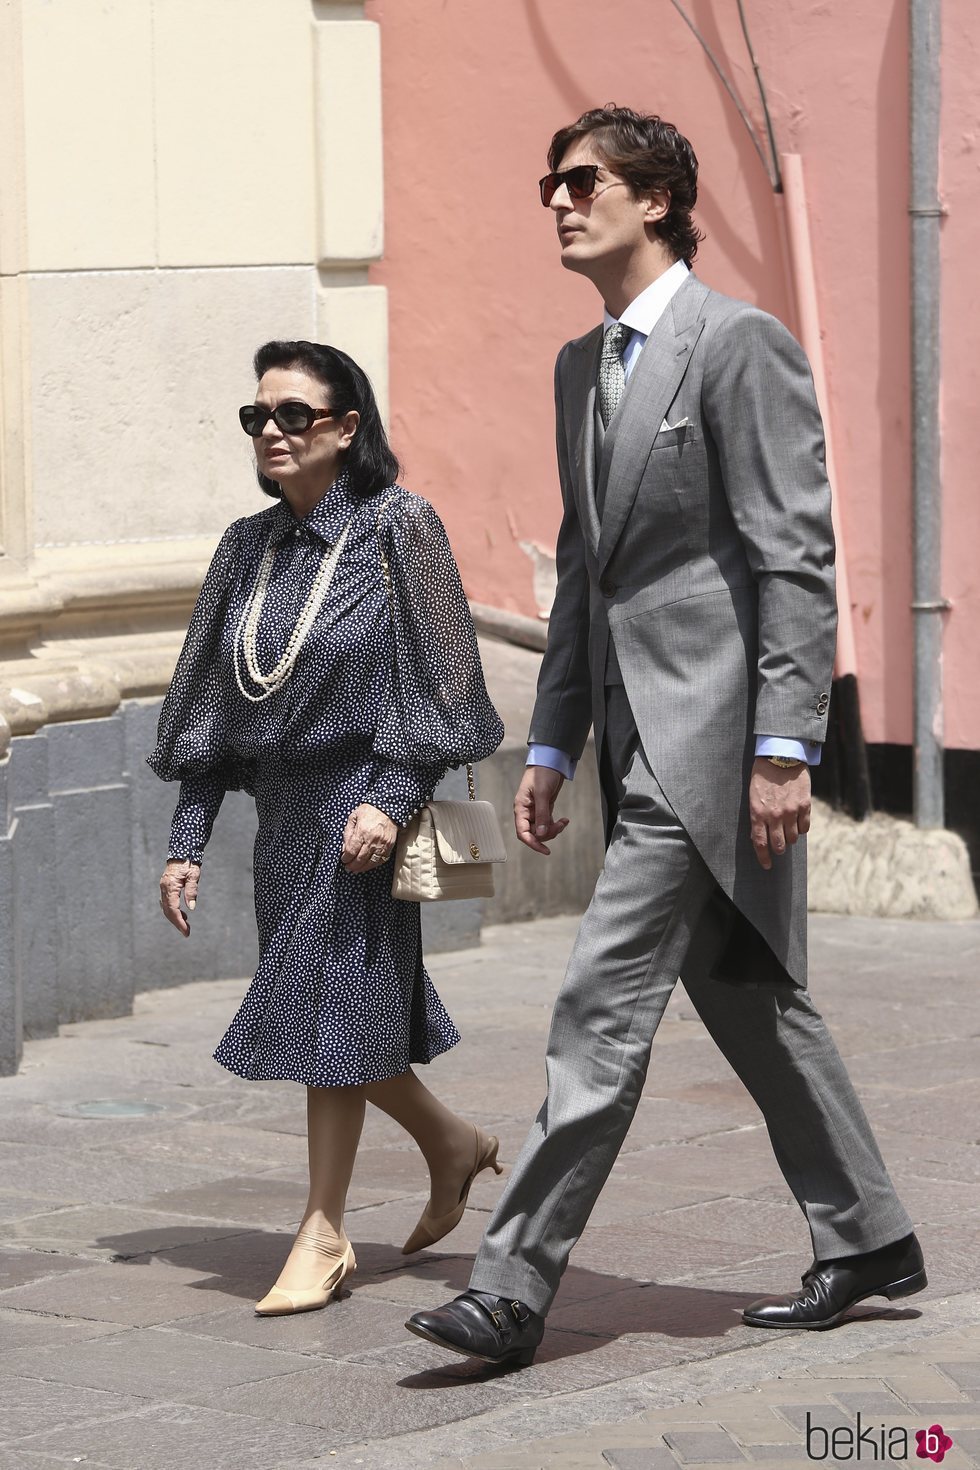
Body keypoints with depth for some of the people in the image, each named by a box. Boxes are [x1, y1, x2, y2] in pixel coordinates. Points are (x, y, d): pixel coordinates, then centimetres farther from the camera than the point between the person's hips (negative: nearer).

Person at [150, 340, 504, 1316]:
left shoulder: (397, 526, -7)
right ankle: (451, 1143, 34)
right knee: (330, 1013, 12)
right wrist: (186, 841, 6)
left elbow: (432, 679, -10)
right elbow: (210, 705, 10)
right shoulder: (249, 547, 9)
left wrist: (391, 797, -20)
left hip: (362, 806, -6)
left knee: (333, 1006, -6)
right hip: (281, 813, 6)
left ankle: (324, 1236, 5)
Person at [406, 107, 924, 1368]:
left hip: (710, 729, -9)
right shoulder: (581, 368, 17)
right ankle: (866, 1240, 25)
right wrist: (550, 744, 17)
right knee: (742, 995, 14)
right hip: (638, 732, 9)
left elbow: (797, 559, -14)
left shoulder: (740, 344, -10)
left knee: (604, 1003, -12)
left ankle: (513, 1286, -11)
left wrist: (783, 747, -19)